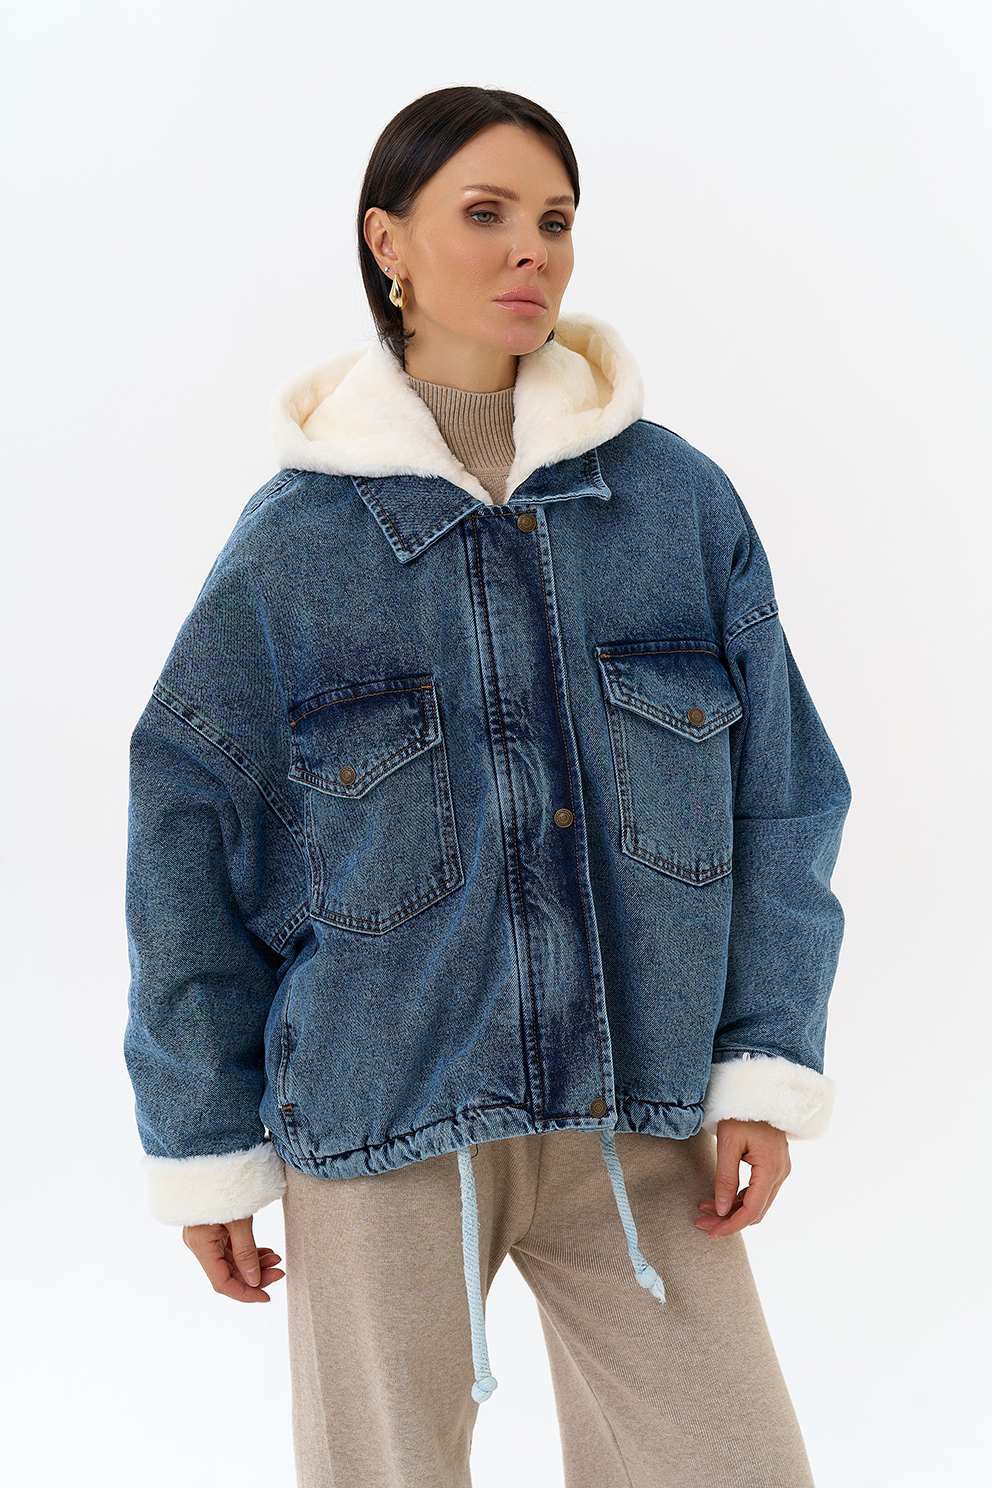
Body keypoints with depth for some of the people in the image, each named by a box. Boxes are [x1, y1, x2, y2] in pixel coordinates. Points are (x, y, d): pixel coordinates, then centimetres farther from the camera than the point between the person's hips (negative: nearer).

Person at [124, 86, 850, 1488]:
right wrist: (207, 1145, 2)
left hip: (635, 1114, 2)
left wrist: (768, 1065, -3)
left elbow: (780, 793, 4)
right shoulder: (295, 543, -5)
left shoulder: (682, 502, 0)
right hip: (382, 1124, -1)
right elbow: (188, 846, 0)